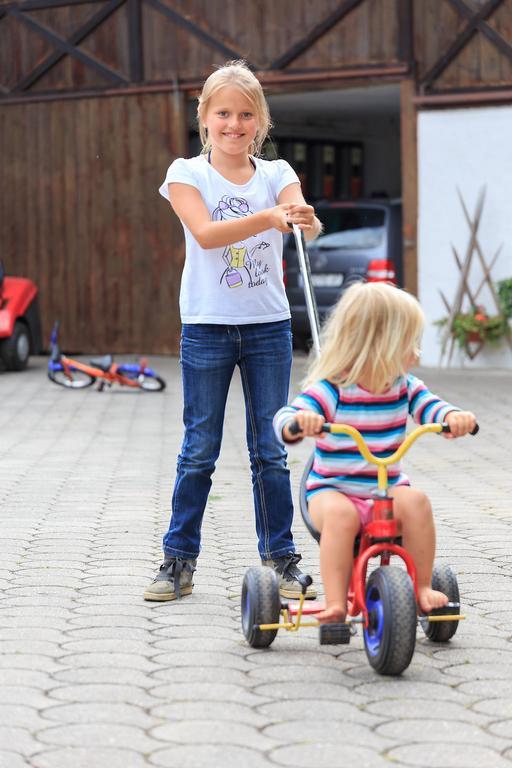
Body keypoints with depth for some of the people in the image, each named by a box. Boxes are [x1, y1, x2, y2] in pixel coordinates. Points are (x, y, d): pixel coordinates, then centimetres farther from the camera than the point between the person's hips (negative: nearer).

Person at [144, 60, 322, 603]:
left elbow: (306, 225, -14)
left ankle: (280, 559, 14)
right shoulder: (186, 173, -1)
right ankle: (179, 561, 13)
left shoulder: (276, 174, 4)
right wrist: (269, 216, -31)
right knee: (199, 450, 3)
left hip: (268, 325, 2)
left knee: (269, 450, 6)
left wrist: (306, 221, -38)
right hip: (207, 327, -1)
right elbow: (205, 232, -18)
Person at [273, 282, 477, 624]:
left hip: (388, 490, 4)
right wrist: (299, 422, -47)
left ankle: (422, 586, -11)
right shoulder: (331, 390, -13)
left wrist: (454, 417, -30)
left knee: (416, 502, -26)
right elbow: (284, 420, -21)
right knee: (340, 513, -36)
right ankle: (335, 602, -32)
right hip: (332, 489, -4)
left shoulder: (405, 388, 2)